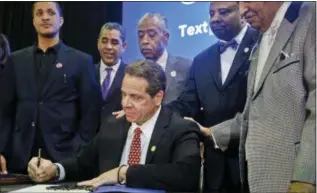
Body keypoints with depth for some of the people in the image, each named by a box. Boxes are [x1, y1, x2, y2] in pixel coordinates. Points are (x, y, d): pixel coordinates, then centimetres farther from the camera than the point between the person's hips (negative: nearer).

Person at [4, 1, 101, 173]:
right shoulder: (16, 60, 12)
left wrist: (80, 154, -8)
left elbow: (91, 112, 0)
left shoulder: (81, 61, 3)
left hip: (64, 156, -2)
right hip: (20, 156, 3)